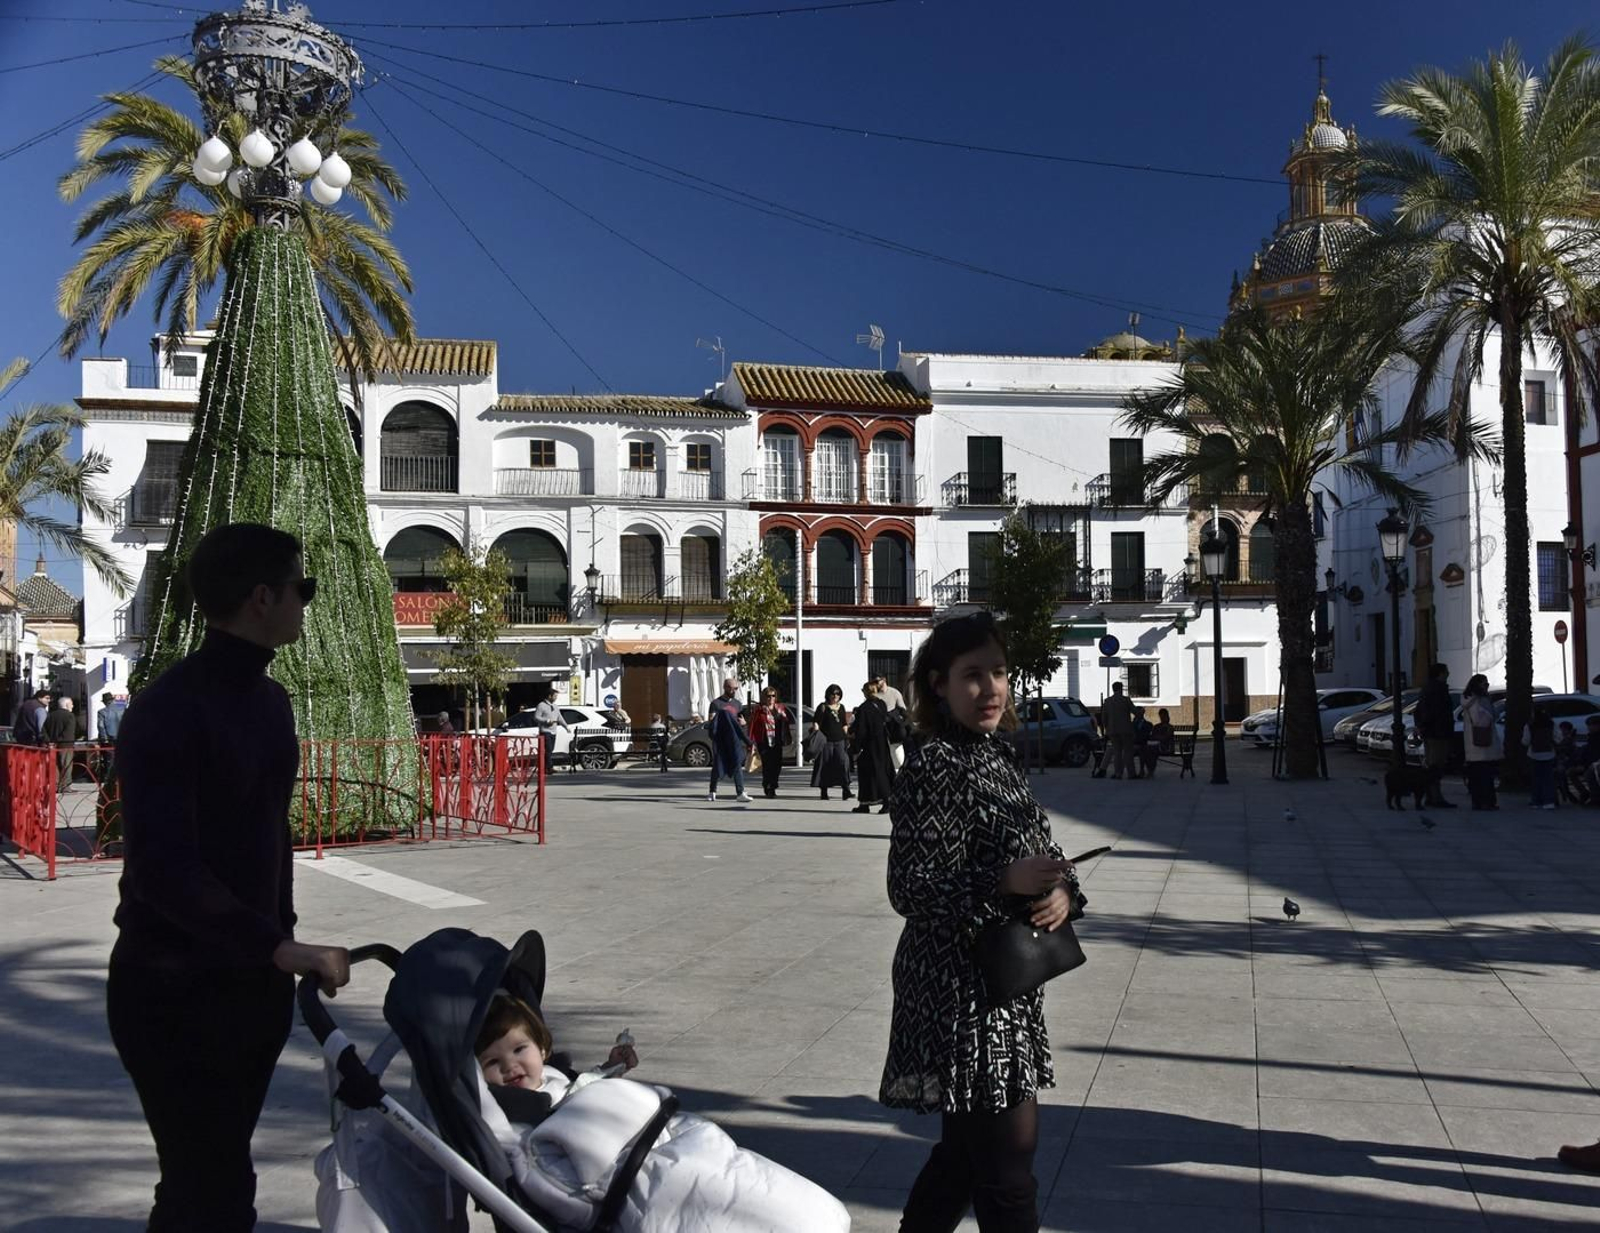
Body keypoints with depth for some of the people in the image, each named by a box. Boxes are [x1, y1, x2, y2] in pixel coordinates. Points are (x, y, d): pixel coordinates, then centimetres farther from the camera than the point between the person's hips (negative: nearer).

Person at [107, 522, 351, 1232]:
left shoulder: (270, 700, 9)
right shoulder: (166, 712, -19)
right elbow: (164, 872, -26)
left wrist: (282, 942, 13)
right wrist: (279, 948, -29)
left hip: (253, 980, 8)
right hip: (174, 990, -8)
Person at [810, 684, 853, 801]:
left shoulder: (841, 707, 15)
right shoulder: (823, 707, -1)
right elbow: (815, 722, -6)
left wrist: (846, 737, 18)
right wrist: (815, 731, -23)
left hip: (839, 740, 4)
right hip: (826, 740, -3)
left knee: (843, 761, -13)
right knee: (825, 765, 1)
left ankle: (846, 790, -15)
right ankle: (824, 792, 11)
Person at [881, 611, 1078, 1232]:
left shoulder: (999, 758, 10)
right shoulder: (934, 769, -16)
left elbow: (1043, 853, 14)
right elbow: (908, 889, -20)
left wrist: (1061, 890, -8)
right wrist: (1005, 882, -30)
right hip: (962, 991, -9)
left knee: (965, 1148, 21)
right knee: (1008, 1165, -1)